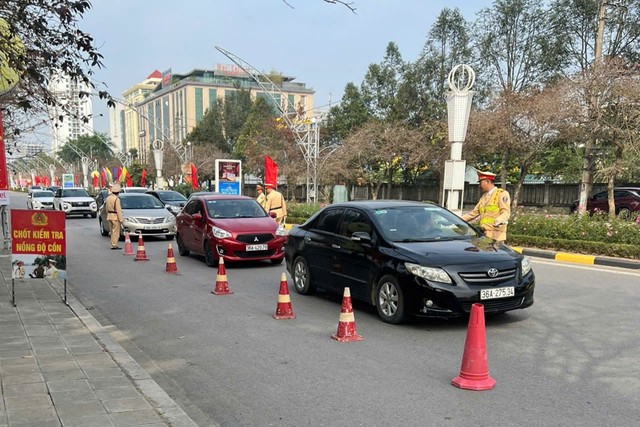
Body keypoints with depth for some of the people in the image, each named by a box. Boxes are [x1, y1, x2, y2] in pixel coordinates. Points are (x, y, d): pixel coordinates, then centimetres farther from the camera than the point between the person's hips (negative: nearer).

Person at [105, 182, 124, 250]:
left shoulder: (108, 198, 9)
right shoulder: (116, 199, -16)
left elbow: (106, 208, 15)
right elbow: (118, 210, -18)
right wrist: (120, 219, -15)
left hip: (109, 216, 8)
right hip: (115, 216, -8)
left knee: (112, 231, 15)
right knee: (116, 231, -4)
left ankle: (113, 244, 18)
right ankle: (114, 245, -5)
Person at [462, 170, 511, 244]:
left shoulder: (502, 194, 0)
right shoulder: (484, 197, 23)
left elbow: (506, 212, -11)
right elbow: (474, 213, 25)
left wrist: (499, 220, -32)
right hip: (483, 235, 6)